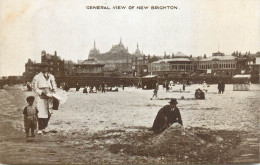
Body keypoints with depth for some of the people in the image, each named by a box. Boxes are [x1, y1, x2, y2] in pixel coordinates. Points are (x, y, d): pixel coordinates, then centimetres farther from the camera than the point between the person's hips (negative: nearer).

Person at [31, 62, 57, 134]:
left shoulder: (51, 76, 18)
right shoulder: (37, 77, 4)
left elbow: (54, 86, 20)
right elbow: (34, 86, 0)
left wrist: (54, 90, -1)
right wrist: (41, 92, -12)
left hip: (49, 96, 5)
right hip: (41, 97, -4)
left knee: (49, 113, 5)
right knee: (42, 113, -10)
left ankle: (44, 127, 19)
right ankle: (40, 129, -5)